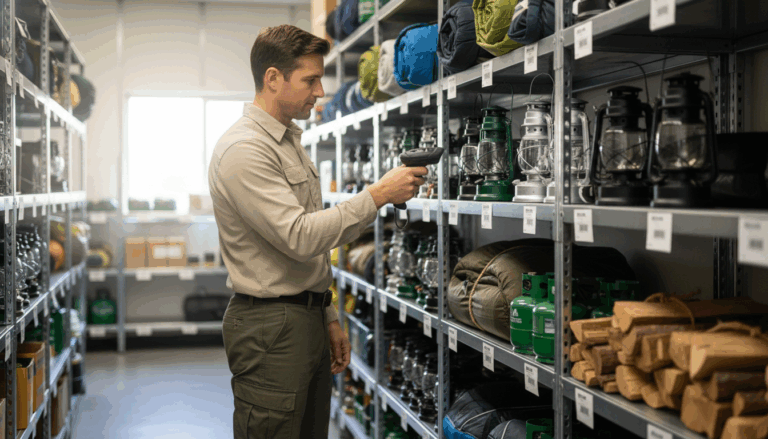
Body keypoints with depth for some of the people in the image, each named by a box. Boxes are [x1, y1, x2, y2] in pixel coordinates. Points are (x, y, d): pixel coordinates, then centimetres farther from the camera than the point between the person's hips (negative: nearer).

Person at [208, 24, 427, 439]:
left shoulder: (290, 142, 17)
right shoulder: (243, 149, -15)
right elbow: (300, 237, -24)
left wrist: (328, 316, 18)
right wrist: (378, 195, -19)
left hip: (309, 321, 9)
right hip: (270, 328, -9)